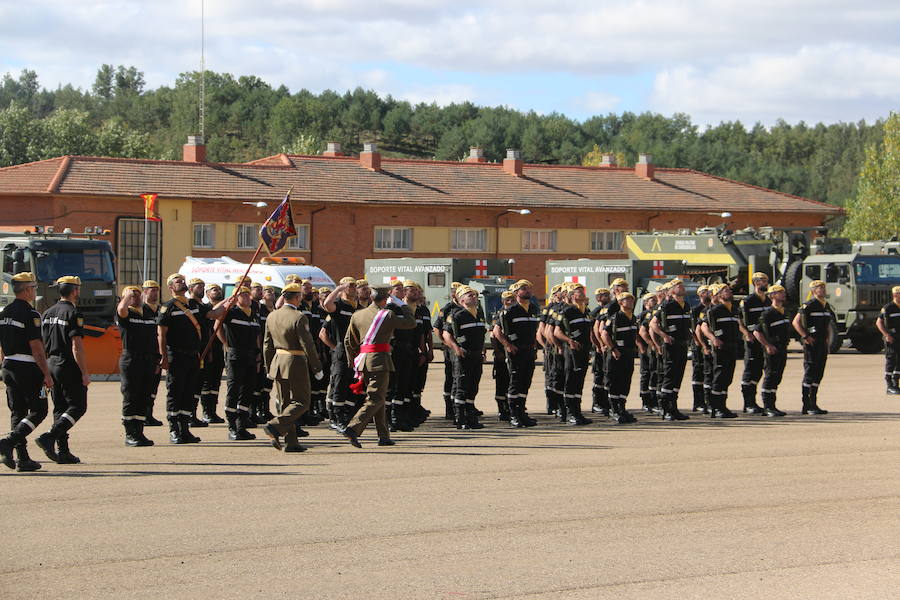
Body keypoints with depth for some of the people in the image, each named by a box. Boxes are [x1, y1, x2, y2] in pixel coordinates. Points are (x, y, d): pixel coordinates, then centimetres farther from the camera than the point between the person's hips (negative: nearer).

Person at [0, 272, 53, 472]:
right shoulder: (30, 314, -14)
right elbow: (36, 348, -17)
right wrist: (47, 374, -15)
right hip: (28, 368, -8)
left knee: (17, 412, 9)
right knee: (38, 410, 0)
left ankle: (23, 459, 8)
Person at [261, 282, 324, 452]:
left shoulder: (272, 316, 6)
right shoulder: (299, 317, -15)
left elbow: (267, 344, 12)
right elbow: (308, 344, -16)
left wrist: (269, 368, 20)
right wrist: (317, 368, -8)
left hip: (278, 362, 7)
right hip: (296, 363, -7)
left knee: (285, 403, 12)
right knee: (302, 402, 1)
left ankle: (291, 442, 12)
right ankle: (275, 425, -16)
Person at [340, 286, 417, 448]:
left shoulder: (357, 315, 12)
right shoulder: (387, 315, -5)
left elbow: (348, 341, 15)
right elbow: (411, 323, 1)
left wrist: (353, 363, 23)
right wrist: (406, 308, 19)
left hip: (363, 360, 7)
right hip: (380, 360, -7)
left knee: (377, 398, 16)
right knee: (375, 399, -8)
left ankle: (384, 436, 18)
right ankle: (352, 429, -23)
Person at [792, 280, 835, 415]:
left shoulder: (827, 306, 15)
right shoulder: (808, 305, -10)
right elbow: (796, 322, -15)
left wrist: (828, 338, 15)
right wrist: (805, 337, -17)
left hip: (823, 344, 8)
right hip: (811, 343, -8)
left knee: (818, 375, 10)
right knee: (809, 374, -7)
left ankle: (813, 404, 15)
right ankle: (807, 406, -5)